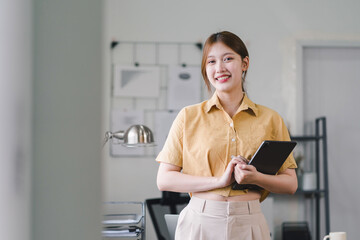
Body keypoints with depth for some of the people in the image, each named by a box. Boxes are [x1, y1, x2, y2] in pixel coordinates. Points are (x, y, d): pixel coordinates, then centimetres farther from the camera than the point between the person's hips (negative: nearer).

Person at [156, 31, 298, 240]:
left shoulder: (270, 119, 5)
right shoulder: (189, 117, 3)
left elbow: (291, 184, 7)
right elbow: (164, 179, -2)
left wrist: (256, 178, -13)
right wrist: (219, 180, -12)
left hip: (249, 223, 1)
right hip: (199, 222, 0)